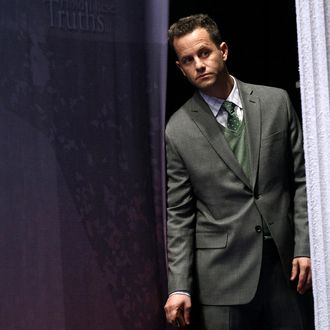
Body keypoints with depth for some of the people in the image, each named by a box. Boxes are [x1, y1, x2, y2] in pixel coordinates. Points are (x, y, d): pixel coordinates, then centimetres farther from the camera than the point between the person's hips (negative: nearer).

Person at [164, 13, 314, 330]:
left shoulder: (276, 102, 4)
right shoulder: (178, 130, -1)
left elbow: (302, 179, 5)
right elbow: (178, 214, 0)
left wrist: (305, 248, -2)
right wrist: (179, 287, -5)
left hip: (286, 264, 2)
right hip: (223, 274, -2)